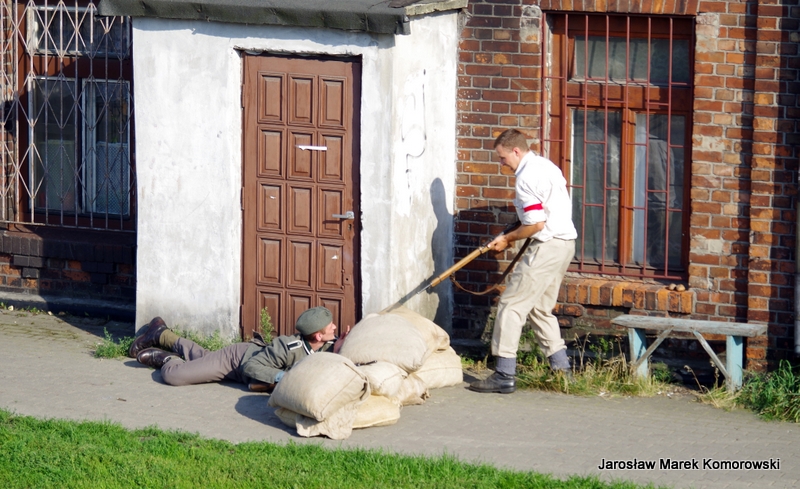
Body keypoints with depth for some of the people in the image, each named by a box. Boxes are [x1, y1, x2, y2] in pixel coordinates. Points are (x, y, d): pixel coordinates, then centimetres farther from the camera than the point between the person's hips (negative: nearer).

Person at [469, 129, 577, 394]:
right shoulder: (547, 165, 13)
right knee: (540, 308, 20)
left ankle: (504, 376, -10)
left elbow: (536, 224, -20)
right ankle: (562, 369, 20)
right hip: (566, 242, 10)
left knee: (511, 305, -8)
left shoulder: (527, 178, -17)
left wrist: (507, 239, -6)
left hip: (547, 247, -10)